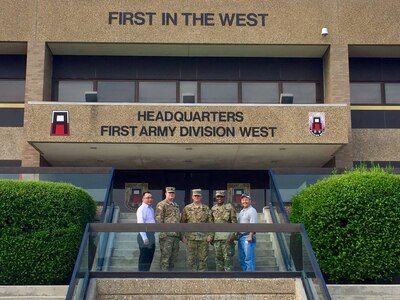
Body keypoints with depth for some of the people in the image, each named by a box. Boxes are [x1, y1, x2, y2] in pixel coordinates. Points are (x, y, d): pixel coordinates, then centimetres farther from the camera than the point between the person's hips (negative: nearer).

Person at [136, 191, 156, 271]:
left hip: (151, 235, 9)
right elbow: (140, 224, -18)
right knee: (144, 257, -3)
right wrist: (145, 238, -21)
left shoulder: (151, 209, 15)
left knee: (150, 256, 15)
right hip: (145, 235, -9)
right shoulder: (141, 209, -13)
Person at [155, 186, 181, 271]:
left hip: (176, 235, 8)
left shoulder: (176, 205, 20)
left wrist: (180, 233, 21)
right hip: (166, 235, -8)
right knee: (165, 255, -6)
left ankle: (170, 269, 21)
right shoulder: (161, 205, -5)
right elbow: (159, 220, -11)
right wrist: (163, 232, -18)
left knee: (174, 255, 11)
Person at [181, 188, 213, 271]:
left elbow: (210, 222, 7)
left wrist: (210, 234, -2)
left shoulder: (206, 208, 8)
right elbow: (182, 222, 8)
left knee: (203, 257, 4)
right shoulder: (187, 208, 7)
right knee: (191, 257, 2)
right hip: (191, 237, 0)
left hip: (203, 237, 1)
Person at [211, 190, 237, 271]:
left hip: (227, 236, -5)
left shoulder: (229, 207, -1)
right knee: (218, 257, 9)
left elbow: (234, 222, -4)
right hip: (216, 236, 5)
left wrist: (233, 234, -13)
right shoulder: (213, 209, 13)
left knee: (228, 257, -5)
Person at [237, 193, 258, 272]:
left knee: (249, 258, -9)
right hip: (240, 236, 9)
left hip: (248, 237, -9)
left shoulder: (252, 211, -10)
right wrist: (237, 235, 17)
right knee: (241, 258, 15)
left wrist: (250, 236, -24)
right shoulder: (241, 211, 18)